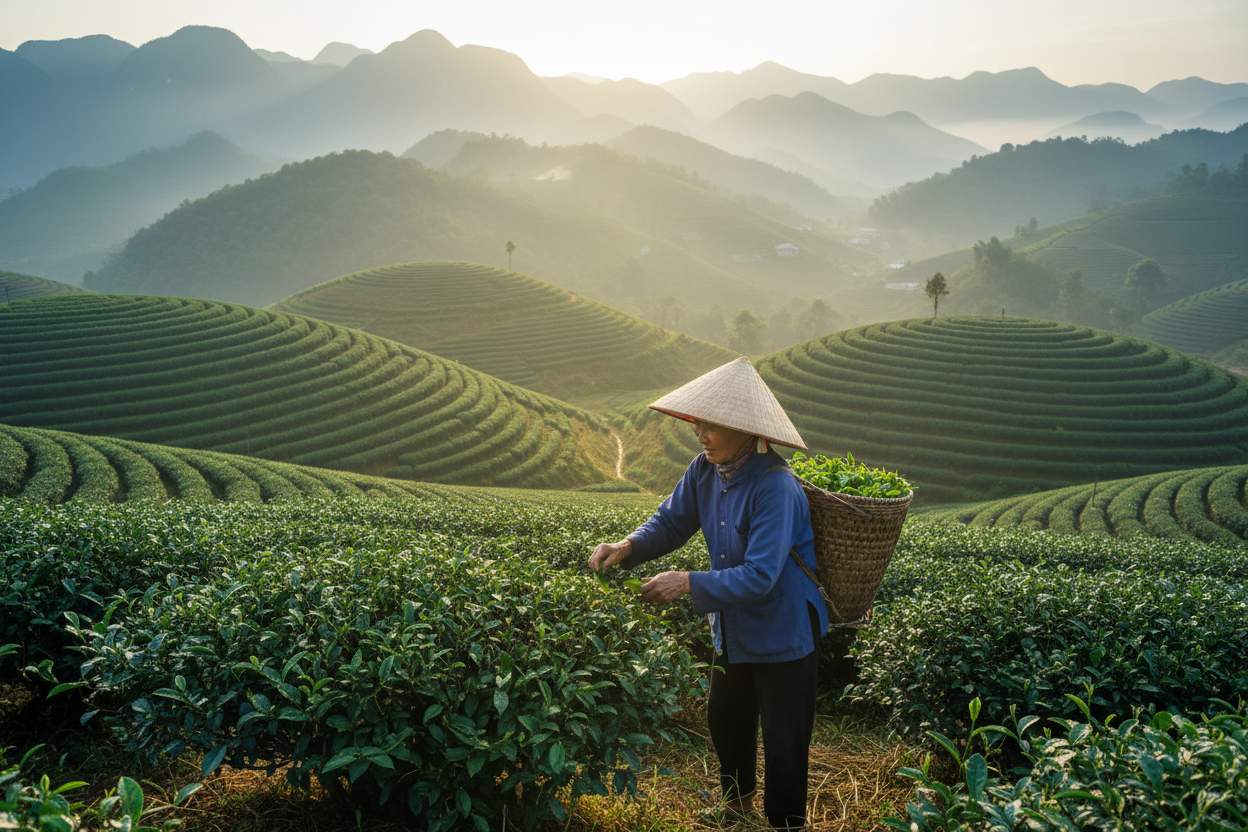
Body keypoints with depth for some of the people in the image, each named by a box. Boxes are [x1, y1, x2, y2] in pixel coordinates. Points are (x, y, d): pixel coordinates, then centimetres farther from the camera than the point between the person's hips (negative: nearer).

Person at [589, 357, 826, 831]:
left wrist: (687, 584, -35)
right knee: (725, 719, 26)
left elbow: (759, 577, -34)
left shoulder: (775, 490, -31)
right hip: (732, 630, 8)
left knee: (783, 739, 8)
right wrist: (628, 547, -16)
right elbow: (671, 521, 2)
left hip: (783, 636, -8)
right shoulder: (705, 471, -8)